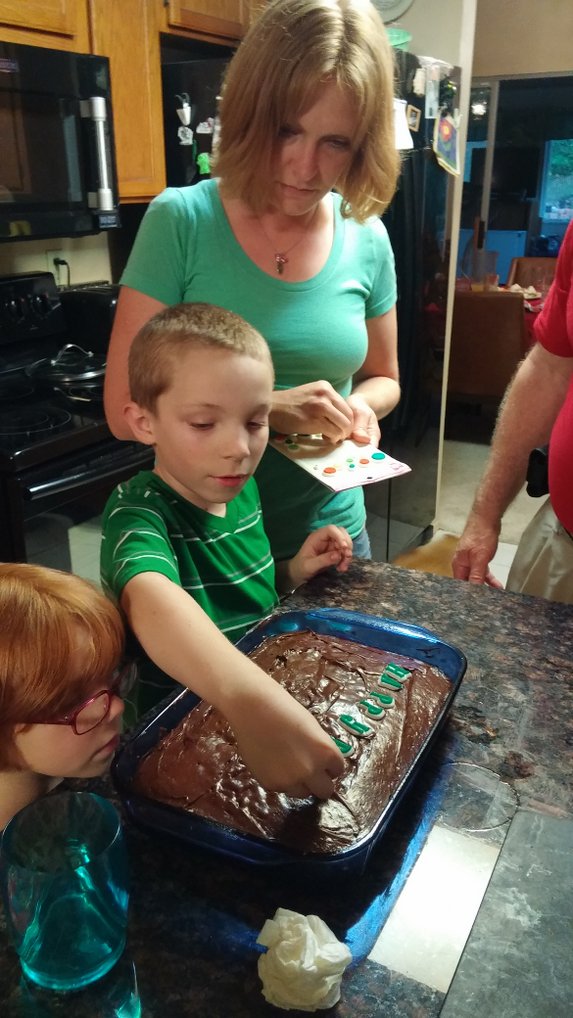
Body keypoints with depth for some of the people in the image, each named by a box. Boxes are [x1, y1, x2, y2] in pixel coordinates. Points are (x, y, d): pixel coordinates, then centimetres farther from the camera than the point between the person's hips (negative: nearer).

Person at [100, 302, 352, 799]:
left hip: (269, 700, 6)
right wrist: (249, 700, -59)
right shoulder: (138, 510, -20)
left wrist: (297, 570, -4)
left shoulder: (241, 489, -1)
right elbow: (151, 600, -43)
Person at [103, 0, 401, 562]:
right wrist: (269, 408, -24)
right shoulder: (181, 221, -14)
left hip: (333, 531, 3)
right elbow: (125, 408, -15)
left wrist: (359, 405, -12)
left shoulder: (366, 240, -5)